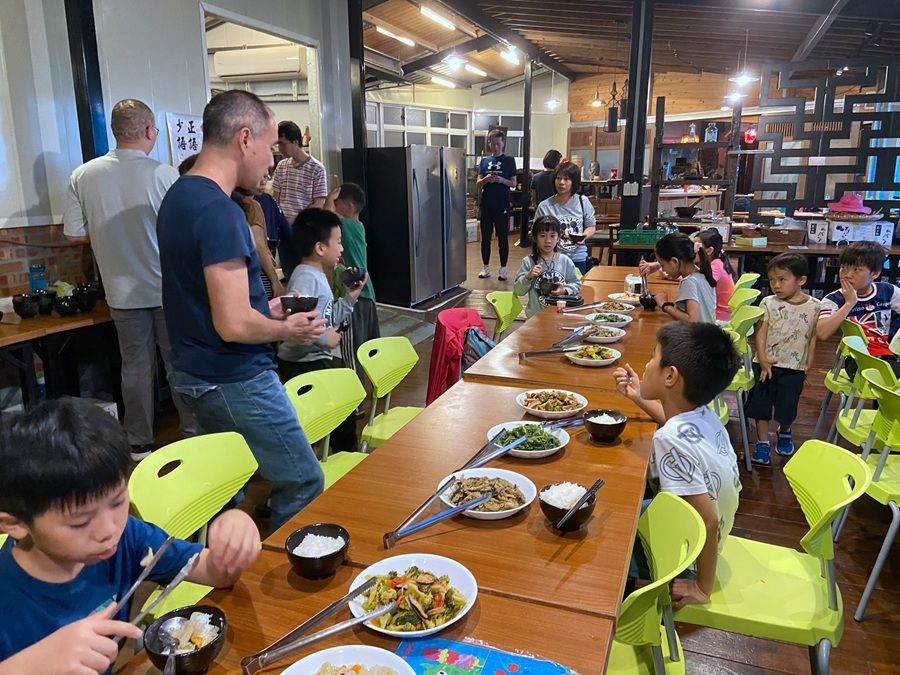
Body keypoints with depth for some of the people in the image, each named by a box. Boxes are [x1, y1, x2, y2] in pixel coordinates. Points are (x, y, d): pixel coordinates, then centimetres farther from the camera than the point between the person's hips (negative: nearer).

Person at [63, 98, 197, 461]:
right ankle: (193, 432, 24)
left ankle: (140, 444, 23)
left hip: (123, 292, 3)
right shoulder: (165, 175, -15)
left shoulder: (83, 176, -6)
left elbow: (74, 233, 0)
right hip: (169, 289, -2)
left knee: (136, 366, 13)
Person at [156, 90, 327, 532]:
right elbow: (234, 325, -26)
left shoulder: (178, 196, 9)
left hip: (194, 373, 10)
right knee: (303, 486, 3)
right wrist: (287, 330, -8)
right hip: (235, 380, -10)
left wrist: (267, 309, 13)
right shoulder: (220, 212, -22)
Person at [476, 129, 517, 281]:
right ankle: (486, 267, 18)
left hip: (502, 205, -3)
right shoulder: (484, 160, 9)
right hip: (486, 204, 3)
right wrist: (486, 179, -15)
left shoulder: (509, 160, 2)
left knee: (503, 237, 3)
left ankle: (503, 269, 11)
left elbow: (513, 184, 0)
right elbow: (478, 183, 7)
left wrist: (501, 180, -19)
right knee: (485, 237, 8)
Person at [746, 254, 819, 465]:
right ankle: (762, 443, 16)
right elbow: (760, 333, -8)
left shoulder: (814, 307, -4)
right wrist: (763, 360, -15)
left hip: (794, 368, 0)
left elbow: (813, 337, 2)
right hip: (766, 365, 0)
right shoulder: (769, 303, -7)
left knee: (787, 408, 11)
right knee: (760, 404, 4)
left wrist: (808, 364, 1)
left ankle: (784, 432, 42)